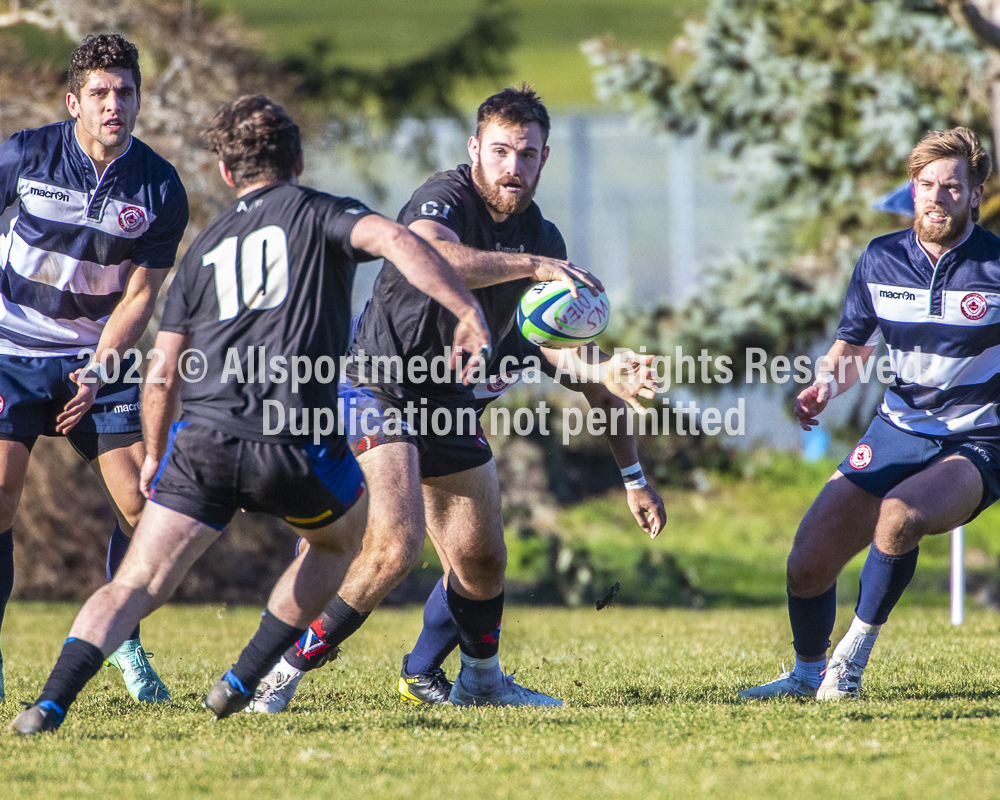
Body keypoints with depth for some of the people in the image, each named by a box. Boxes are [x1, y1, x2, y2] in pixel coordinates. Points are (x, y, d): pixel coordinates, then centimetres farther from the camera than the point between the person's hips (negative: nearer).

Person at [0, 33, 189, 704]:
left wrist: (98, 372, -12)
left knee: (141, 502, -7)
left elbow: (139, 296, -3)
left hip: (98, 357, 2)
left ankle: (121, 639, 14)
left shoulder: (161, 189, -7)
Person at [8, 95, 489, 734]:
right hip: (298, 440, -2)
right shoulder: (318, 214, 11)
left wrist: (154, 456, 36)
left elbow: (163, 375, 21)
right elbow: (392, 238, -12)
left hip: (204, 440, 2)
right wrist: (467, 310, -18)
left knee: (136, 585, 1)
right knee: (342, 538, 29)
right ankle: (245, 681, 23)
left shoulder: (205, 249, 22)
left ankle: (52, 702, -21)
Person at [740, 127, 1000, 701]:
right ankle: (808, 674, 26)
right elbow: (852, 348, 16)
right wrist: (826, 385, -5)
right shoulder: (880, 260, 2)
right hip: (898, 432, 5)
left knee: (899, 516, -35)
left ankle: (852, 659, -14)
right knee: (808, 565, -4)